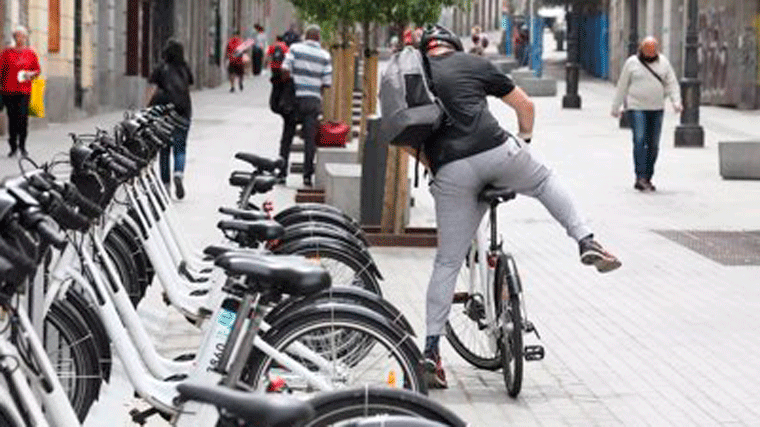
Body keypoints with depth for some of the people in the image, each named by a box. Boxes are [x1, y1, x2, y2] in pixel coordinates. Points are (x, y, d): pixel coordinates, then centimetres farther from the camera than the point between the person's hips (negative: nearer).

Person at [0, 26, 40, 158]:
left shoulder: (30, 53, 10)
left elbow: (37, 69, 16)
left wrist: (31, 74, -5)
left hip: (24, 90, 0)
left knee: (23, 117, -10)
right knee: (12, 118, 1)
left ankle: (22, 145, 2)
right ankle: (13, 146, 11)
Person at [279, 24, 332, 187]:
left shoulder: (295, 48, -2)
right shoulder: (325, 56, 1)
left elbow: (285, 70, -10)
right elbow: (327, 82, -1)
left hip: (295, 98, 0)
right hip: (314, 100, 0)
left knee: (287, 137, 10)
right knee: (310, 138, 2)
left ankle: (282, 172, 12)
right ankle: (307, 175, -3)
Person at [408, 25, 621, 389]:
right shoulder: (473, 64, 15)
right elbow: (524, 105, 21)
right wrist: (524, 140, 38)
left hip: (451, 173, 1)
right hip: (496, 152, -1)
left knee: (447, 263, 9)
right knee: (545, 181, 31)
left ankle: (431, 350, 7)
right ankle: (587, 242, 14)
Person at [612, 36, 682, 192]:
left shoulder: (663, 62, 8)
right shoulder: (631, 63, 1)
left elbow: (672, 84, 8)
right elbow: (622, 86, 6)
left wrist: (676, 101, -7)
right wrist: (616, 107, 7)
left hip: (656, 109, 3)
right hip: (637, 108, -3)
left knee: (653, 145, 4)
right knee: (639, 141, -15)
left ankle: (647, 179, 12)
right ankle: (640, 177, -19)